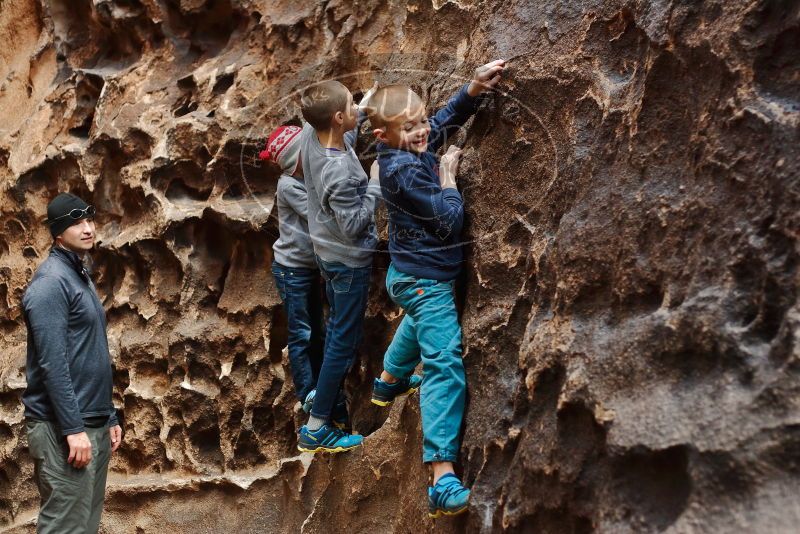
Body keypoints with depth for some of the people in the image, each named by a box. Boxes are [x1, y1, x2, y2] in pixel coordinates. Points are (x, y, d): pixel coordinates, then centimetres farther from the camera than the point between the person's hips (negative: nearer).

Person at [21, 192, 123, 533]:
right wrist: (73, 428, -23)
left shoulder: (81, 277, 17)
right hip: (63, 429, -9)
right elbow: (52, 363, -20)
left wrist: (109, 417, 17)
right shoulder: (51, 282, -13)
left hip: (93, 424, 9)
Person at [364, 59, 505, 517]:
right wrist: (449, 177, -14)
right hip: (426, 281, -10)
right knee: (446, 365, -16)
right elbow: (450, 222, -26)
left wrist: (475, 88, -6)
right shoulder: (404, 169, -26)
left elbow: (448, 118, 11)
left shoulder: (413, 147, -2)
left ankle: (390, 381, 68)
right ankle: (444, 479, -23)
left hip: (411, 276, 10)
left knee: (419, 324, 40)